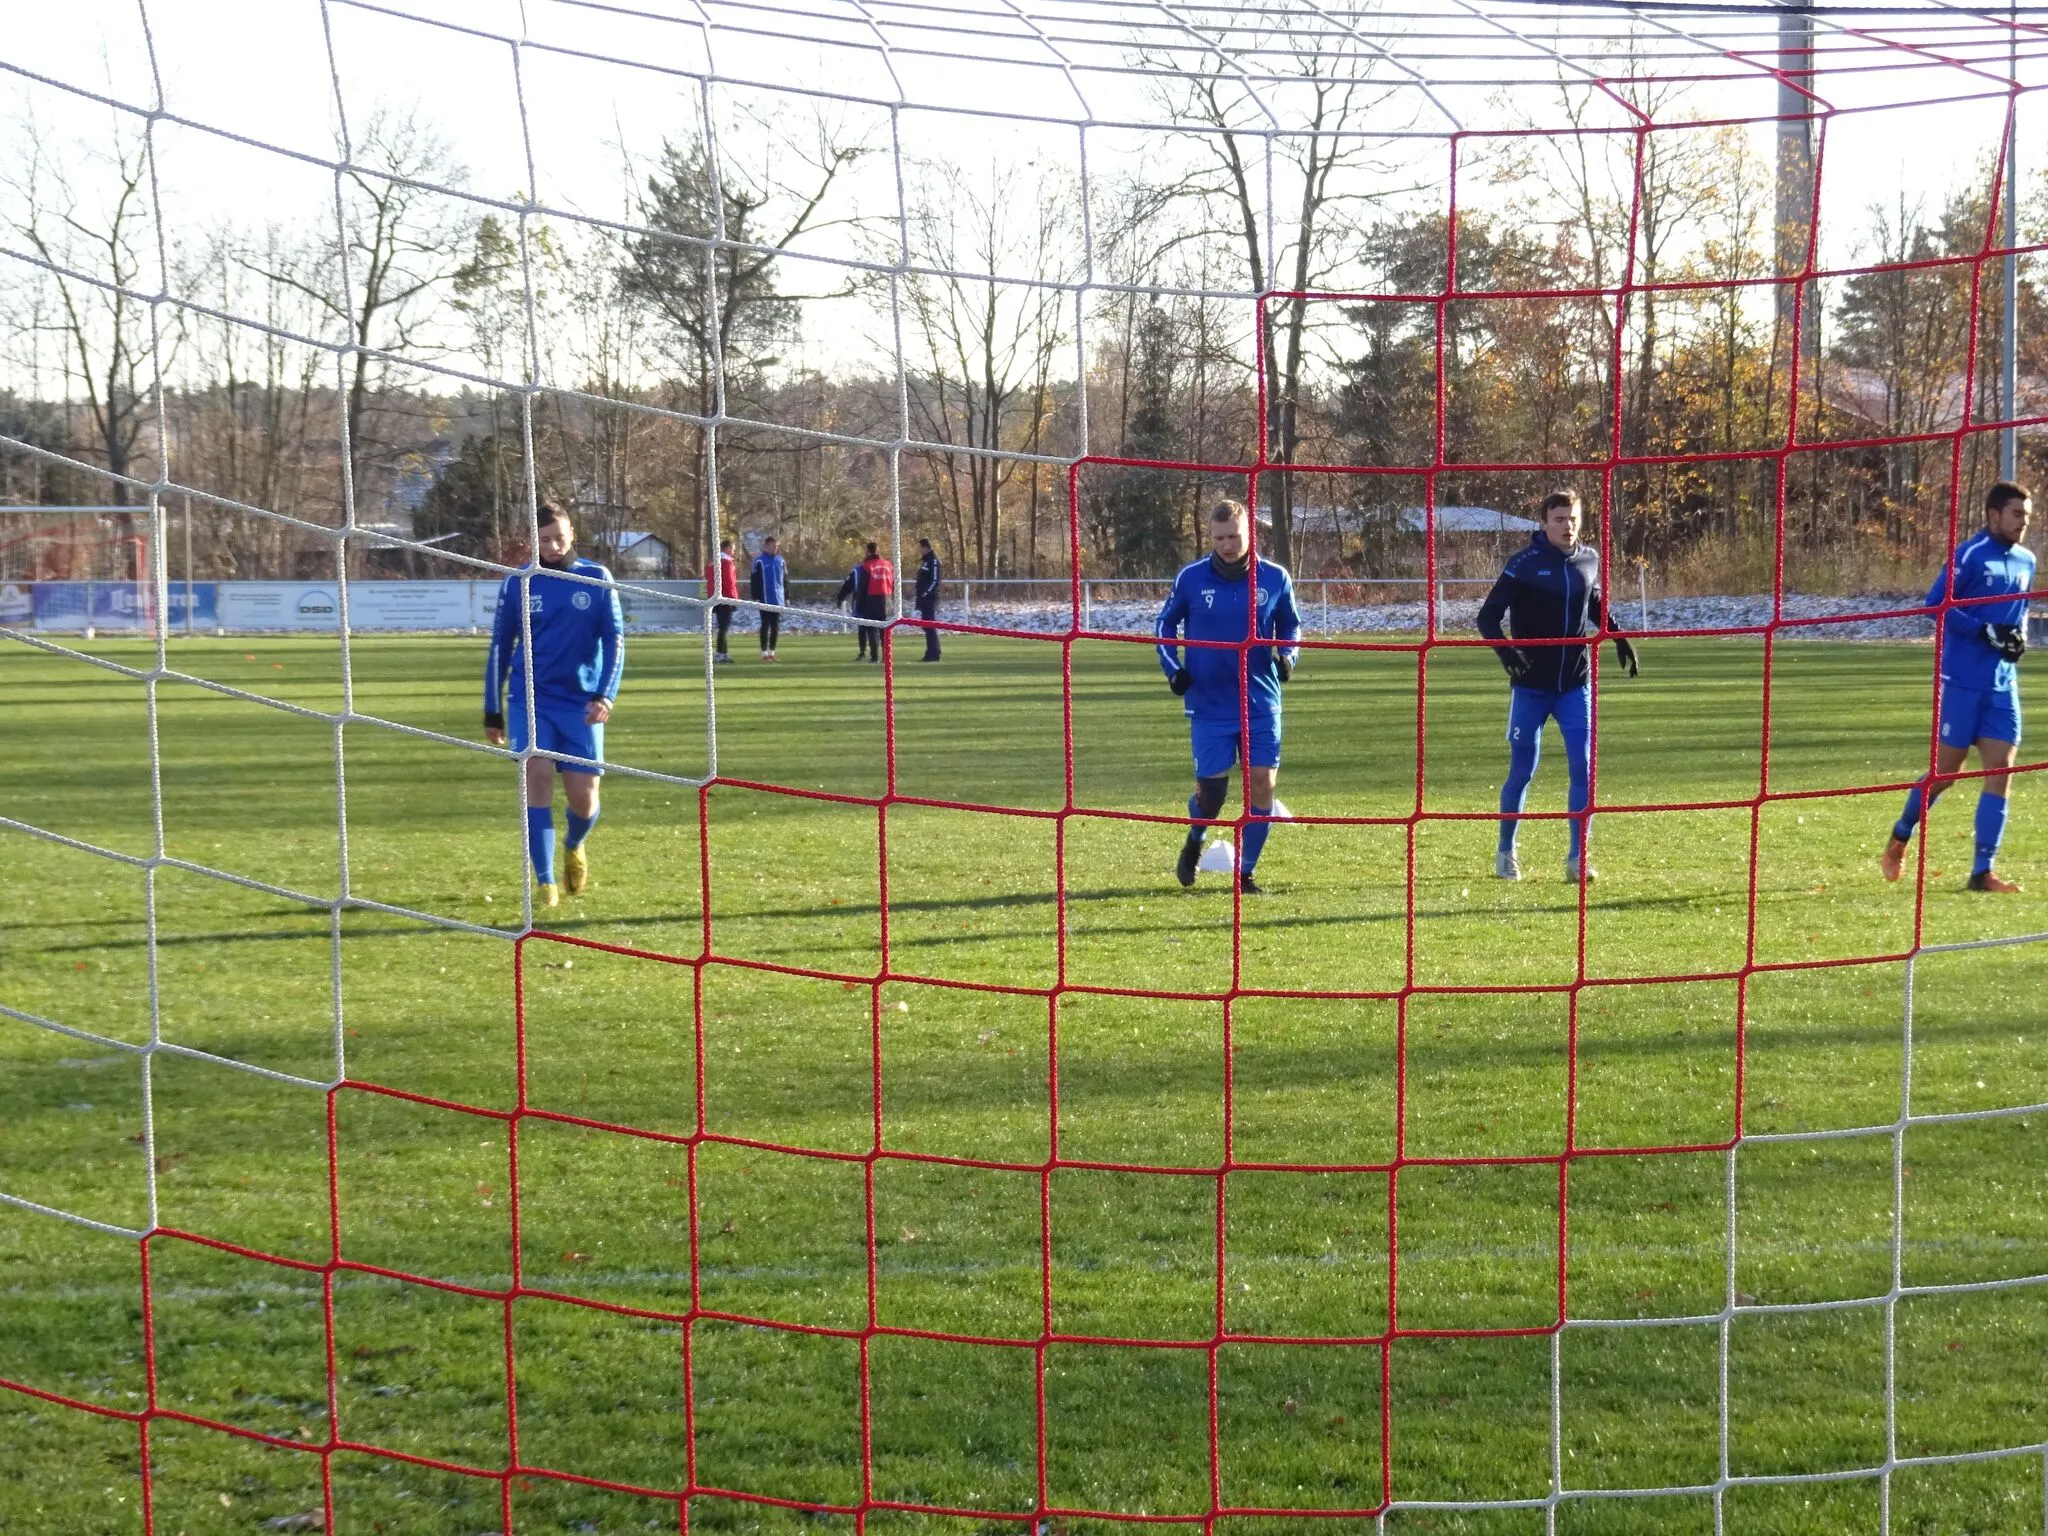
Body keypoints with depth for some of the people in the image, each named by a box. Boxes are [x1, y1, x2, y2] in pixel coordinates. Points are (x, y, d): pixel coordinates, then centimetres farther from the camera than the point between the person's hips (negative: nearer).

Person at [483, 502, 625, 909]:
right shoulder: (518, 583, 1)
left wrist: (605, 695, -13)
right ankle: (545, 884, -11)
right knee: (538, 775, -18)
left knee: (583, 798, -2)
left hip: (581, 703, 0)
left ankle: (573, 847, 35)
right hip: (530, 700, 0)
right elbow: (500, 647, 8)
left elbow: (614, 639, 0)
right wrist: (492, 712, 9)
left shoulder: (597, 579, 0)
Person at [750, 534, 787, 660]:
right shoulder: (760, 561, -7)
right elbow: (754, 580, -8)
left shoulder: (780, 561, 9)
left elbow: (785, 579, 16)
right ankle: (764, 652, 3)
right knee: (765, 625, -2)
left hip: (778, 601, 5)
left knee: (776, 626, 7)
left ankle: (772, 652, 15)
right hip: (765, 600, -5)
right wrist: (756, 597, -12)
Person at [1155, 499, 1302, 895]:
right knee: (1210, 791, 0)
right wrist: (1173, 669, -3)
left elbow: (1290, 625, 13)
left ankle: (1246, 873, 9)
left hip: (1261, 703, 1)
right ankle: (1194, 843, 34)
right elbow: (1165, 625, 10)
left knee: (1262, 783, -5)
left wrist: (1287, 656, -7)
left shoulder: (1275, 579, -3)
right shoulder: (1191, 579, -5)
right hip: (1209, 705, -1)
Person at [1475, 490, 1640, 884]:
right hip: (1530, 686, -3)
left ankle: (1578, 857, 0)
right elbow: (1488, 616, -9)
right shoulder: (1524, 564, -10)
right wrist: (1506, 651, -26)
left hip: (1576, 685, 3)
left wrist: (1619, 638, 8)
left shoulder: (1589, 560, 4)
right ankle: (1505, 852, 22)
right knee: (1522, 771, 3)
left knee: (1583, 768, -6)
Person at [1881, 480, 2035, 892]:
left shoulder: (2026, 561, 11)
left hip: (2003, 684, 6)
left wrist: (2020, 634, 4)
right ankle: (1900, 836, 26)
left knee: (2001, 769, -3)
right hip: (1963, 681, -6)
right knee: (1946, 769, 1)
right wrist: (1987, 632, -21)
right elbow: (1936, 605, -15)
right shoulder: (1969, 555, -11)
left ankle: (1983, 871, 1)